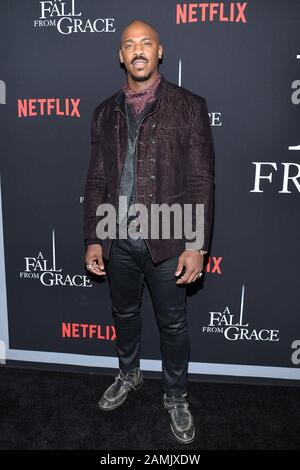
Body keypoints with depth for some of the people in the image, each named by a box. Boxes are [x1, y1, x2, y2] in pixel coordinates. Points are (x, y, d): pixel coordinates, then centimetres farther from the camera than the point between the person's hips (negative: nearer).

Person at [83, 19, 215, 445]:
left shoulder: (189, 106, -4)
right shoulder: (106, 113, 7)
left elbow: (201, 181, -8)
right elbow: (96, 181, 7)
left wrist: (196, 245, -13)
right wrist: (93, 239, 3)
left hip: (167, 241, -3)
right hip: (118, 239, 4)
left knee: (173, 324, 11)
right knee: (124, 314, 21)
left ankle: (175, 397, 35)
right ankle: (129, 374, 48)